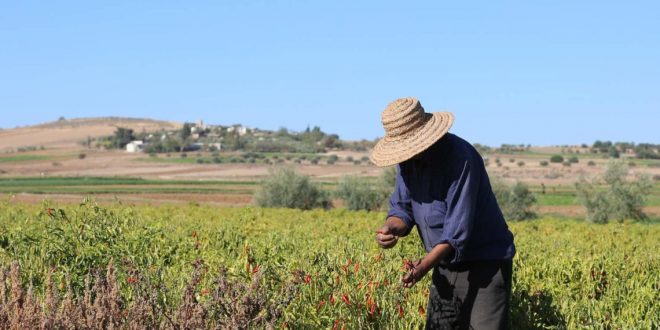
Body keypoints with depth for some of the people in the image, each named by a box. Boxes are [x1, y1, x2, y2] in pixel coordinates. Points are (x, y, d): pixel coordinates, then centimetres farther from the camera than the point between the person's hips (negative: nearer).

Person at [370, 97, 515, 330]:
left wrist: (426, 264, -35)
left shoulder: (460, 157, -23)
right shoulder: (408, 160, 1)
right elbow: (403, 207, 6)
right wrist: (391, 227, -18)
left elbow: (459, 225, -27)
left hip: (485, 262, -8)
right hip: (446, 264, 8)